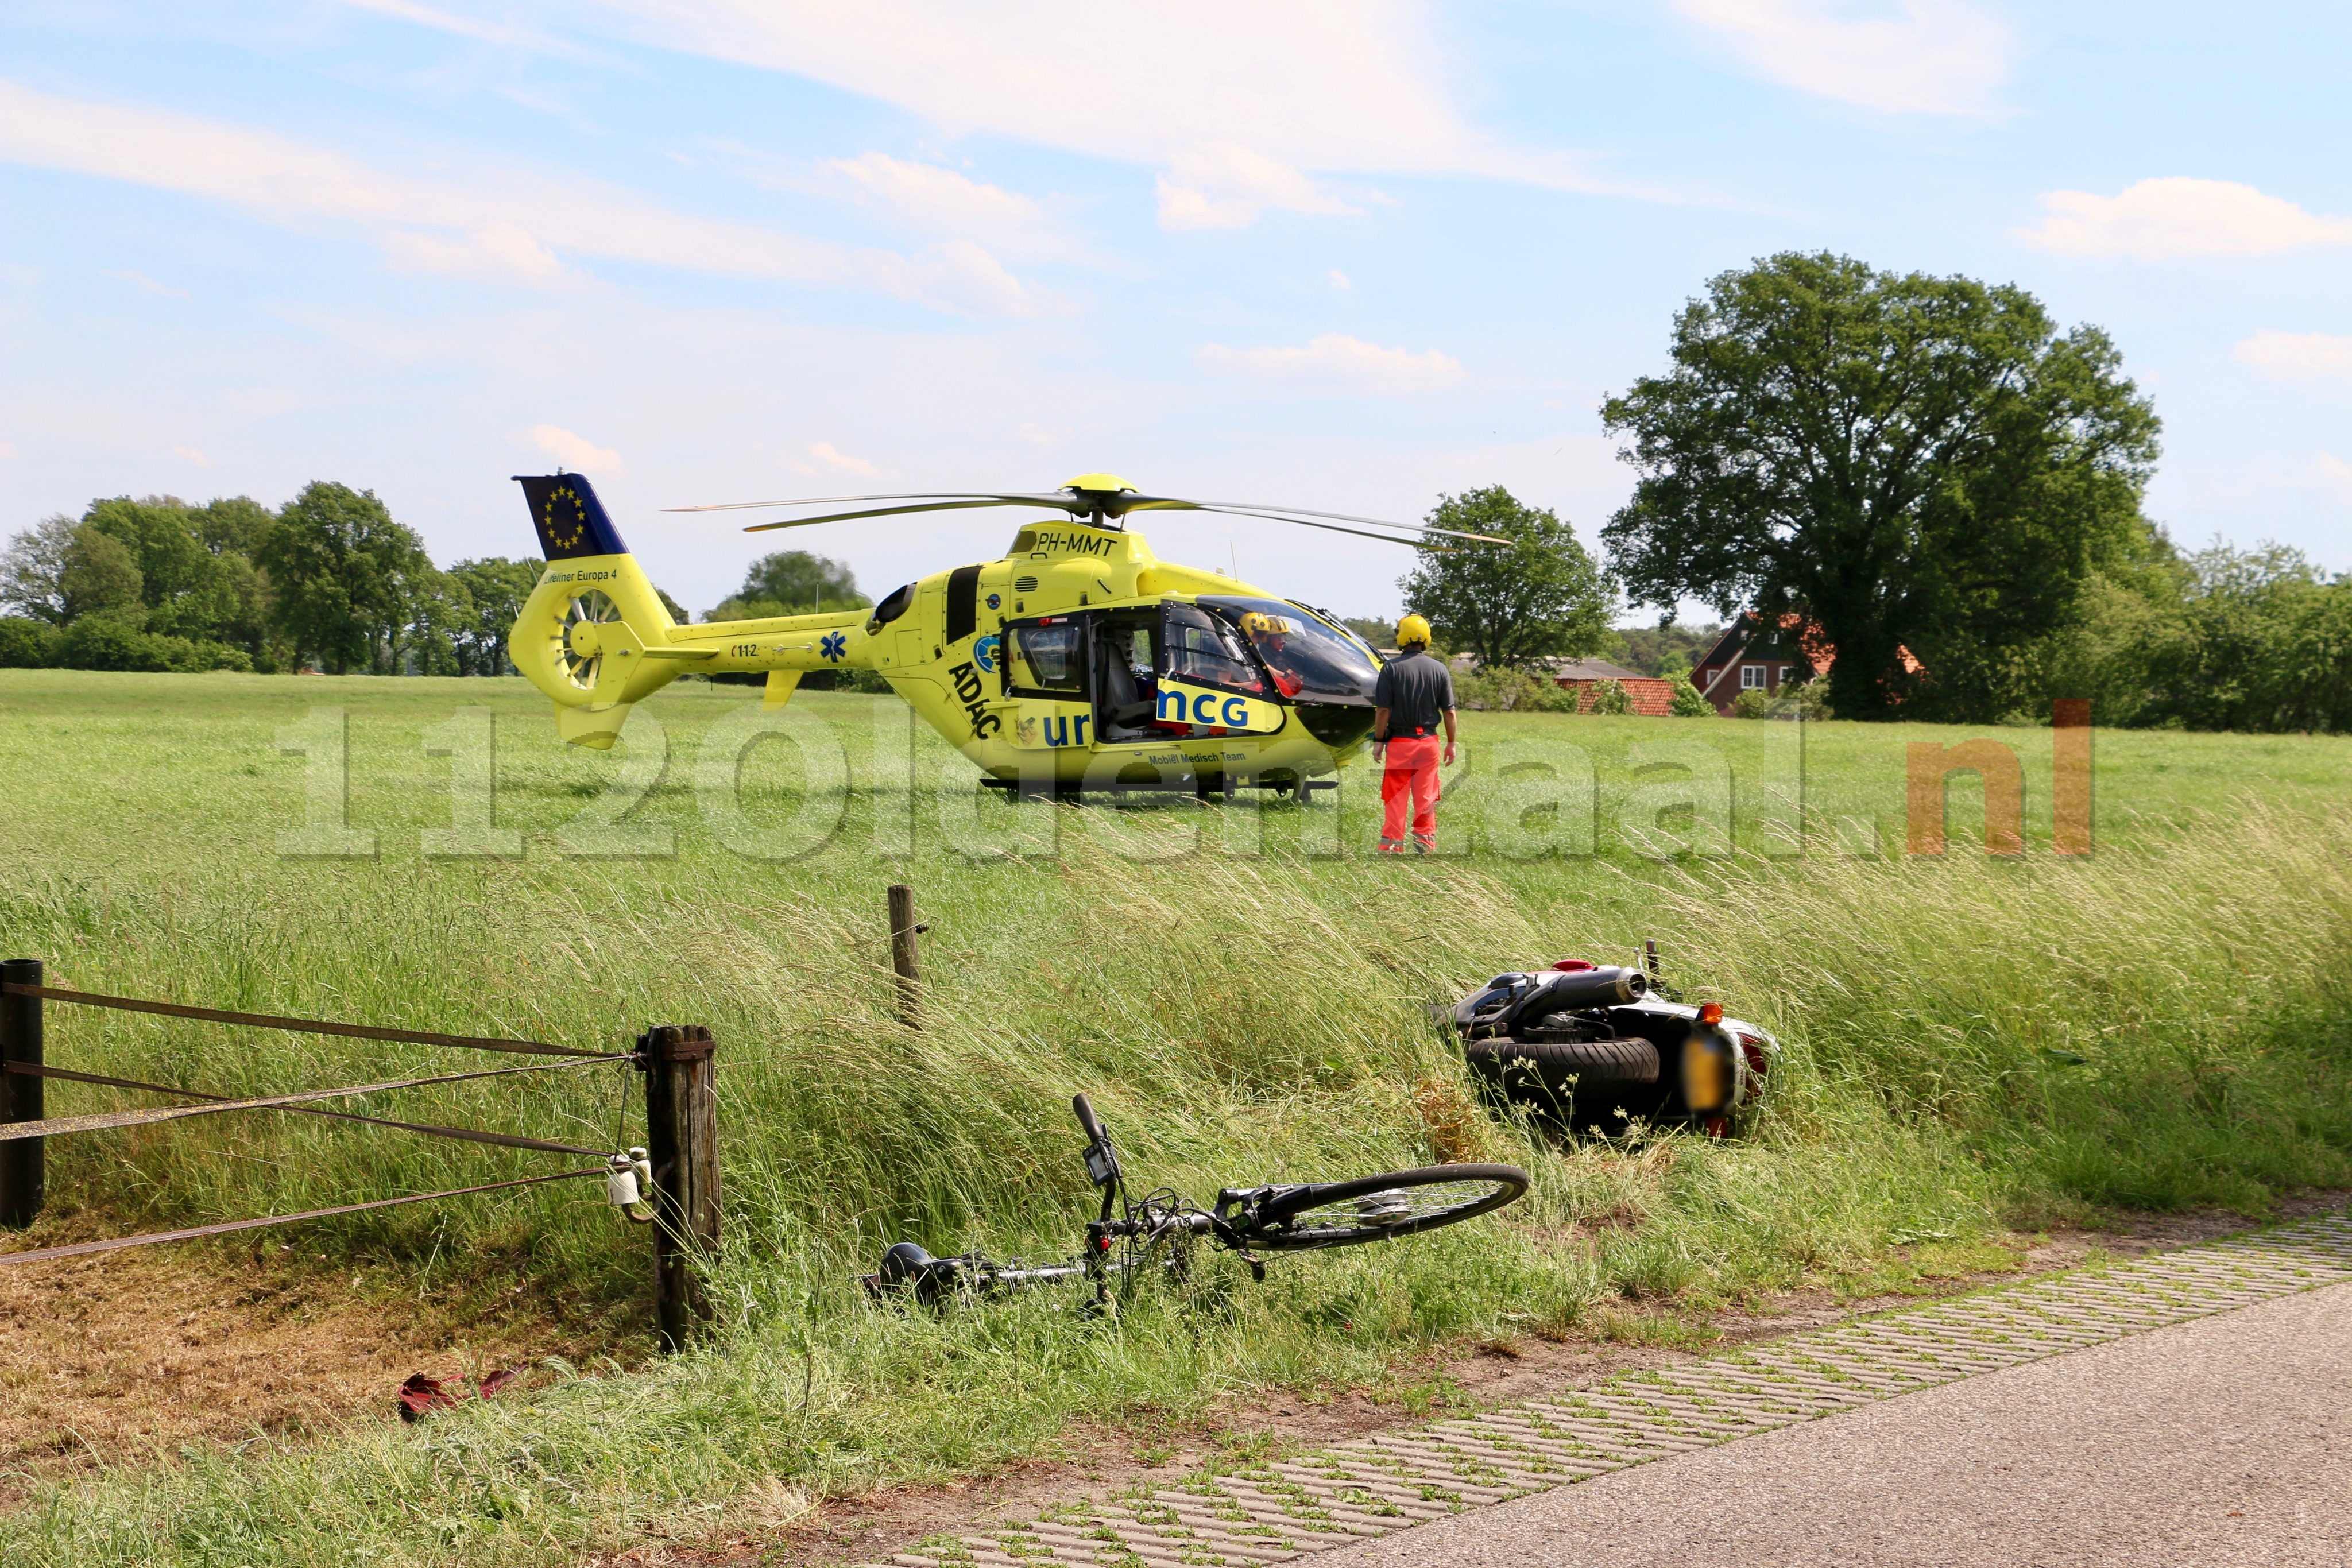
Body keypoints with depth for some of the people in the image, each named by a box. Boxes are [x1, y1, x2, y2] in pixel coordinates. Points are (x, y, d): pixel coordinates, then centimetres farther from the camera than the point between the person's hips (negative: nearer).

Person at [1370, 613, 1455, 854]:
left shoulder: (1392, 669, -9)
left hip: (1399, 742, -2)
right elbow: (1449, 711, 2)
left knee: (1395, 798, 3)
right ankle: (1426, 845, 11)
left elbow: (1383, 710, -9)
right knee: (1426, 798, 9)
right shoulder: (1440, 669, 1)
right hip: (1428, 742, 3)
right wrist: (1451, 743, 11)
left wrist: (1378, 741, 0)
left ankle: (1392, 847, 4)